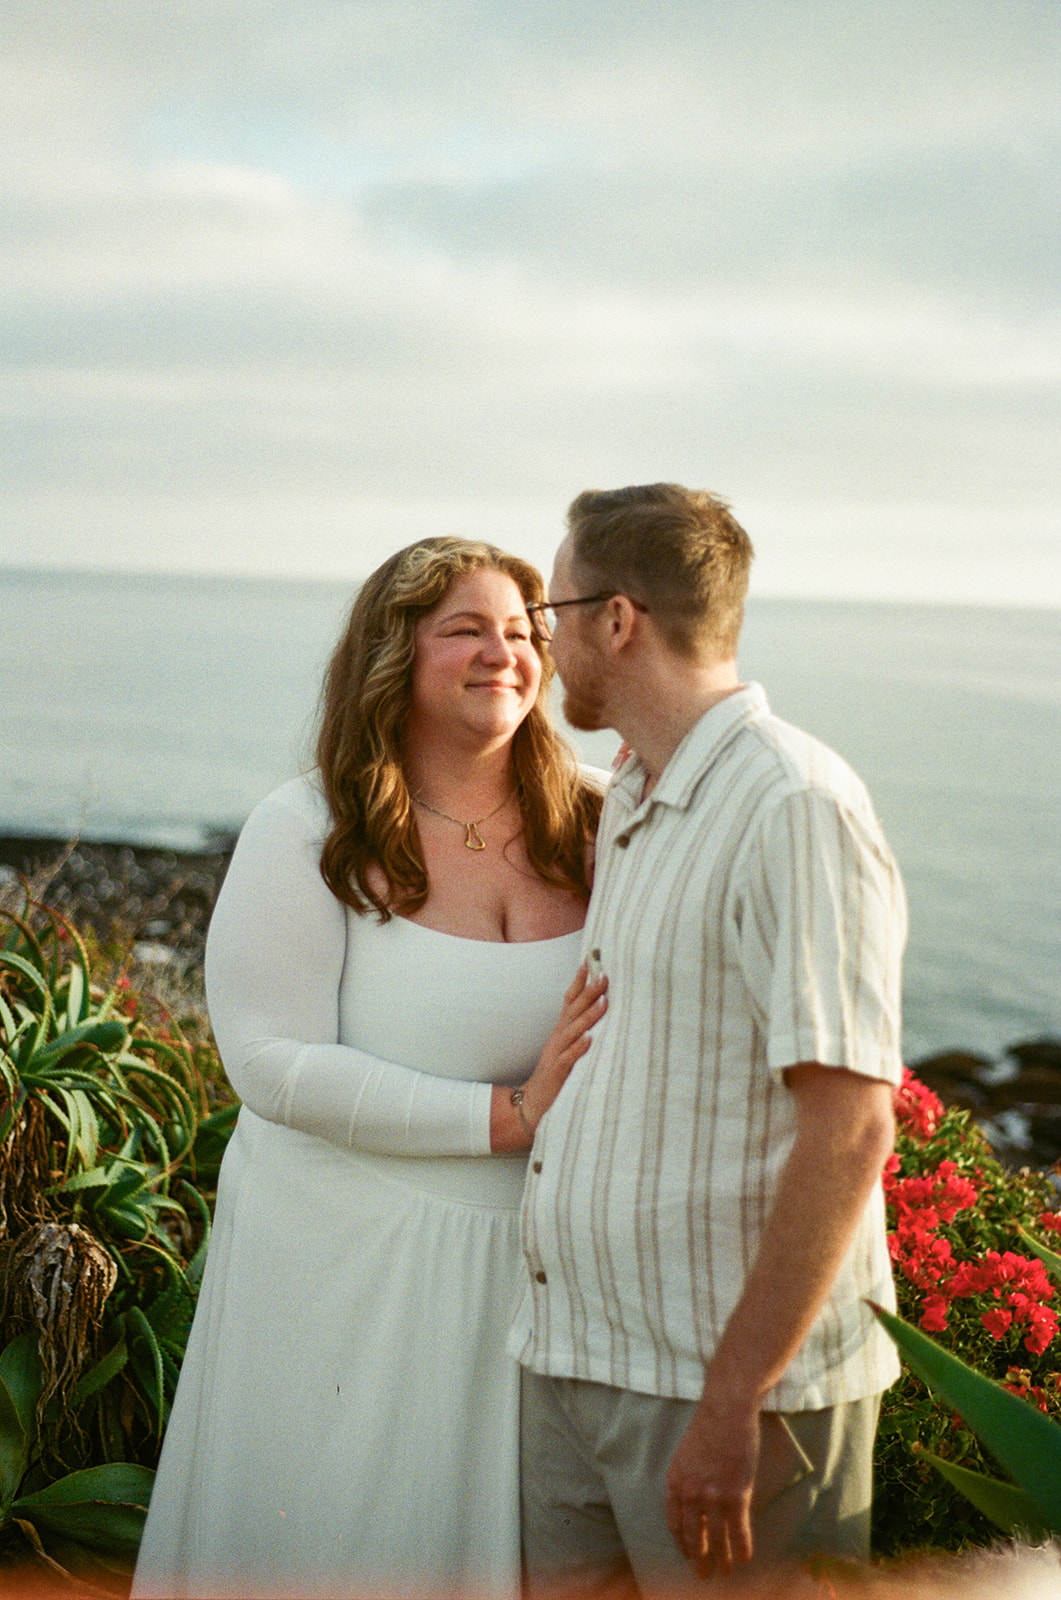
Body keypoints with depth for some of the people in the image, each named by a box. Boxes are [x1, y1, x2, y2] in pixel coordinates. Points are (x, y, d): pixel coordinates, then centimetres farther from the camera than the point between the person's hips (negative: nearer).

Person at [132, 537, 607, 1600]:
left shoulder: (588, 823, 0)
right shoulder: (308, 834, -9)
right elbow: (276, 1065, -16)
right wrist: (505, 1114, -20)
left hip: (539, 1261, 3)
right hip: (352, 1266, -3)